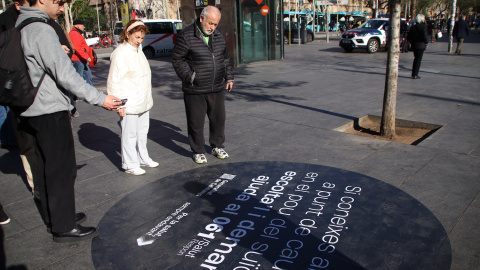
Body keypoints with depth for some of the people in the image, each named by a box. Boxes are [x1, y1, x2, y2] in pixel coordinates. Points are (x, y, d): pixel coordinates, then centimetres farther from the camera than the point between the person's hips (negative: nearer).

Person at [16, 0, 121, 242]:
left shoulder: (19, 25, 12)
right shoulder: (41, 29, -18)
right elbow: (65, 75, -22)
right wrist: (100, 99, -19)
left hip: (32, 112, 10)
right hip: (50, 113, -10)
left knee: (45, 167, 17)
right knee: (62, 170, -1)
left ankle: (53, 217, 31)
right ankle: (64, 228, 10)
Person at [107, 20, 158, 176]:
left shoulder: (138, 50, 13)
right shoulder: (120, 53, -15)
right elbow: (114, 81, -16)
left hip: (143, 102, 9)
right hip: (129, 104, -9)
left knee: (142, 132, 18)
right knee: (130, 134, 1)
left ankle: (142, 158, 32)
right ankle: (130, 164, 13)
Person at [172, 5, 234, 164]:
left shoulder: (218, 35, 10)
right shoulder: (186, 36, -9)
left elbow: (225, 58, 20)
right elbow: (177, 60, -7)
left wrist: (229, 77, 17)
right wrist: (189, 77, -12)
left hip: (217, 88, 5)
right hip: (195, 91, -5)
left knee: (218, 118, 14)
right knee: (196, 122, 4)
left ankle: (217, 146, 33)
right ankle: (198, 151, 21)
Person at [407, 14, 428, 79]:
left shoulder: (413, 27, 7)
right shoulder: (423, 26, -11)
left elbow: (408, 37, 8)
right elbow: (425, 36, -18)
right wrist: (426, 42, 0)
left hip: (414, 45, 6)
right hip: (421, 45, -6)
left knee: (416, 59, 17)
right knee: (418, 60, -2)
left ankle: (413, 74, 19)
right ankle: (415, 75, -4)